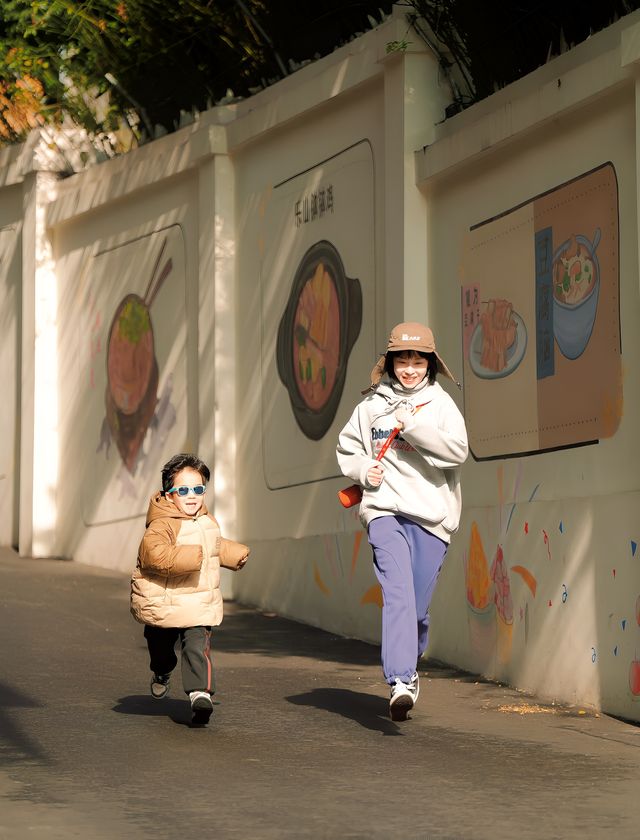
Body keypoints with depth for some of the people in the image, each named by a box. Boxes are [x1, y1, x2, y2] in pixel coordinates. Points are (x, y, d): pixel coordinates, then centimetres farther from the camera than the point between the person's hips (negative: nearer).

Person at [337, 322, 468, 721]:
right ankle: (401, 682, -27)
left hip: (431, 514, 0)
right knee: (397, 593, -19)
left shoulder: (440, 403, 4)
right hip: (385, 511, 0)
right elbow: (347, 448, 20)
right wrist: (364, 470, 0)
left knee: (418, 605, 4)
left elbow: (457, 450, -10)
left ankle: (408, 668, 31)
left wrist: (412, 426, -16)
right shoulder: (372, 404, 9)